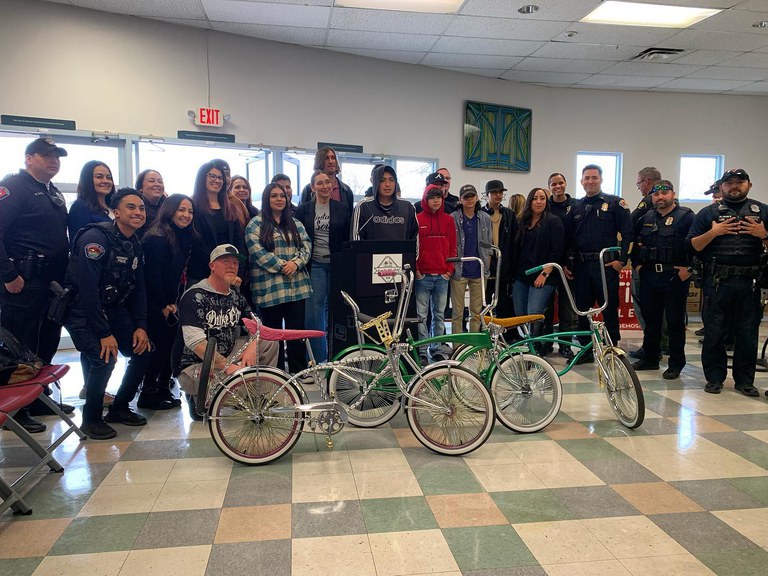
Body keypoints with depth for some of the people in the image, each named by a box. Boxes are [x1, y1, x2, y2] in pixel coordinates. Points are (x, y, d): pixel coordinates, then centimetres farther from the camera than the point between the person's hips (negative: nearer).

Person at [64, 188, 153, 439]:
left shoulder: (135, 245, 4)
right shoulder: (96, 237, -21)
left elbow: (139, 288, 9)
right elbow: (87, 289, -26)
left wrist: (141, 326, -3)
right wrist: (104, 333, -27)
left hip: (112, 308, 8)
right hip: (81, 309, -8)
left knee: (143, 350, -2)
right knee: (103, 358, -25)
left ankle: (119, 408, 16)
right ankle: (91, 418, -1)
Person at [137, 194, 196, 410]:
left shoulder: (183, 238, 10)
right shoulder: (156, 238, -17)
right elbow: (153, 276, -20)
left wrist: (173, 303, 5)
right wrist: (163, 306, -13)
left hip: (168, 304, 8)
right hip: (153, 305, -8)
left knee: (170, 345, 9)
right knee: (159, 346, -6)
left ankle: (163, 389, 21)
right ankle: (148, 395, 7)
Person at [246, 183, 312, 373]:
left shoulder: (295, 223, 17)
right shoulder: (256, 225, 1)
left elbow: (306, 245, 8)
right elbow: (257, 252, -10)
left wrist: (296, 263, -11)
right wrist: (282, 266, -14)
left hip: (296, 285, 4)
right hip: (269, 286, -3)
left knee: (297, 328, 3)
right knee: (273, 331, 4)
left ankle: (299, 370, 14)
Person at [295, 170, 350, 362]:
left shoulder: (341, 209, 7)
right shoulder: (304, 210, 5)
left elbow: (348, 238, 6)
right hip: (314, 265, 0)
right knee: (314, 309, -2)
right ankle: (318, 357, 6)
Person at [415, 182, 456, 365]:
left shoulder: (448, 220, 10)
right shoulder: (417, 219, 1)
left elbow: (452, 247, 11)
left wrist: (449, 269, 2)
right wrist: (415, 269, -6)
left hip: (442, 276, 3)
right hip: (422, 276, -3)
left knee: (439, 314, 10)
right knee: (421, 315, -1)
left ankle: (438, 350, 20)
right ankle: (422, 351, 6)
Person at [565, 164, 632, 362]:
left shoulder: (615, 203, 2)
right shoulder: (576, 207, 14)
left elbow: (627, 233, -3)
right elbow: (567, 238, 15)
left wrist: (621, 260, -10)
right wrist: (565, 264, 9)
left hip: (605, 265, -4)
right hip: (580, 266, 4)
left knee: (609, 310, 1)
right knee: (582, 310, 8)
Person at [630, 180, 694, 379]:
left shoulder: (686, 217, -5)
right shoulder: (645, 219, 12)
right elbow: (635, 242, 21)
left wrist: (689, 268, -14)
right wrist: (636, 264, 11)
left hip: (675, 278, -5)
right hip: (648, 276, 6)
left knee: (675, 321, 2)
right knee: (650, 319, 12)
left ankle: (676, 364, 12)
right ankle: (650, 358, 24)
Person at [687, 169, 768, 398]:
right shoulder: (708, 213, 9)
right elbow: (693, 246, 3)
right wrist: (713, 232, -12)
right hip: (717, 282, -1)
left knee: (748, 332, 5)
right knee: (714, 331, 2)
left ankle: (745, 380, 15)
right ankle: (714, 378, 12)